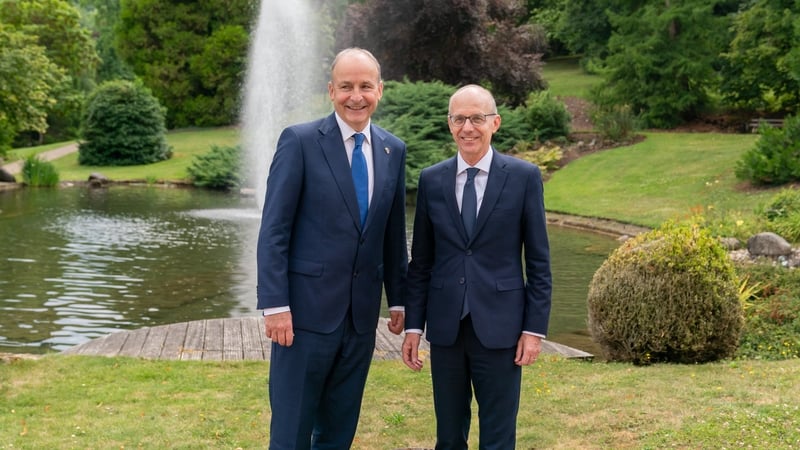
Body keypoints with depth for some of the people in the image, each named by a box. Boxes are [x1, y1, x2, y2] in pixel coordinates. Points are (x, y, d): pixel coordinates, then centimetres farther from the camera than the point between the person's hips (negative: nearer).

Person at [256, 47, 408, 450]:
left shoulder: (393, 150, 7)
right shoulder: (300, 141, -7)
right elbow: (273, 231, -10)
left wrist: (398, 298, 14)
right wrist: (275, 305, -15)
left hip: (362, 312, 5)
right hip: (307, 309, -4)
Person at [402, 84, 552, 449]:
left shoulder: (524, 177, -2)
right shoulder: (431, 180, 5)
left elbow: (538, 260, -1)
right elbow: (421, 261, 8)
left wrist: (535, 327, -5)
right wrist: (413, 325, 4)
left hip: (499, 326, -2)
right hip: (445, 326, 3)